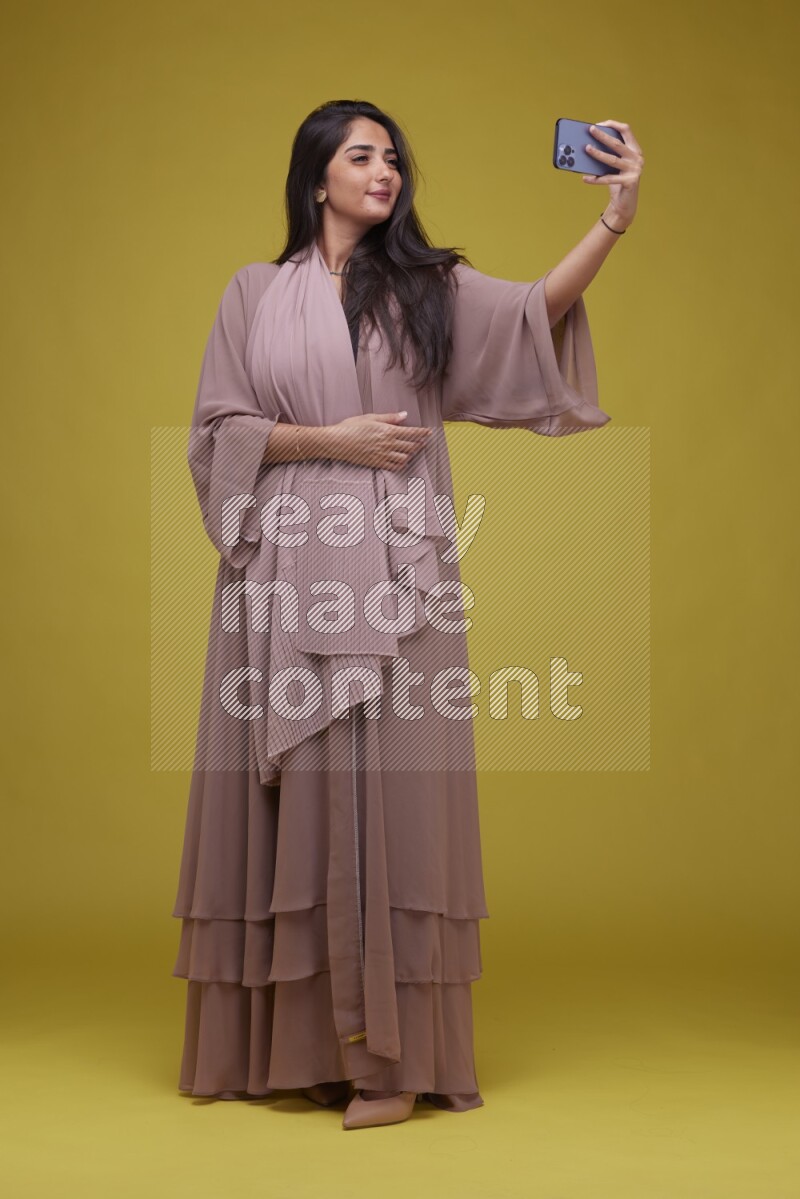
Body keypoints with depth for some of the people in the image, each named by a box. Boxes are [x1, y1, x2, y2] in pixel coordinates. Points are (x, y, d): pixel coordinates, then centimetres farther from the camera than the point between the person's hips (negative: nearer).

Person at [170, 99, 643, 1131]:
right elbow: (218, 431, 5)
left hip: (395, 577, 0)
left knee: (388, 792, -4)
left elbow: (535, 311, -8)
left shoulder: (427, 288, 10)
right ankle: (297, 1041, 13)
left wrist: (614, 219, -21)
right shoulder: (256, 292, 10)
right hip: (285, 575, 1)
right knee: (292, 796, 2)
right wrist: (328, 439, -7)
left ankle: (392, 1055, 1)